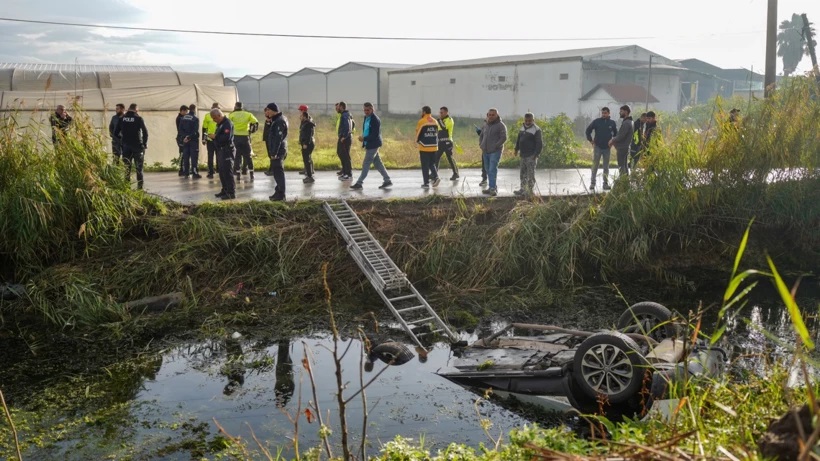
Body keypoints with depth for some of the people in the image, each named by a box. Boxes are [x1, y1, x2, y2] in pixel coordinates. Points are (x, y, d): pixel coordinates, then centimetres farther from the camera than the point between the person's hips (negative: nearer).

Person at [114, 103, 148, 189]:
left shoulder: (122, 118, 4)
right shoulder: (139, 119, -7)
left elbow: (116, 133, 5)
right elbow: (145, 132, -10)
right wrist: (145, 144, 2)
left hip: (126, 146, 3)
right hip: (137, 145, -3)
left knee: (127, 167, 11)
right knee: (139, 168, 3)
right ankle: (140, 186, 0)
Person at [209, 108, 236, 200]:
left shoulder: (227, 123, -14)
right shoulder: (220, 124, 18)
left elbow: (226, 137, -25)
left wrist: (215, 137, -17)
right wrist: (213, 137, 5)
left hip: (227, 150, -10)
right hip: (221, 150, 10)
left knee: (227, 172, -10)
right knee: (222, 172, 14)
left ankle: (231, 193, -8)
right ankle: (225, 190, 23)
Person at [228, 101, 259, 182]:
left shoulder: (232, 115, 1)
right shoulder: (248, 114, 5)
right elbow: (256, 123, 0)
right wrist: (251, 131, 11)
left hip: (235, 137, -1)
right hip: (245, 137, 1)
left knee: (237, 156, 5)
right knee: (248, 156, 8)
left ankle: (238, 174, 2)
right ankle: (251, 174, 6)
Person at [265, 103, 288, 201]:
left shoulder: (280, 121, -17)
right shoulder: (277, 120, 15)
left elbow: (278, 138, -22)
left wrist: (274, 153, -22)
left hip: (278, 152, -10)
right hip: (277, 151, 10)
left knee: (278, 172, -7)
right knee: (277, 172, 16)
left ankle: (281, 194, -4)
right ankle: (278, 192, 24)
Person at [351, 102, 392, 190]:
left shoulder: (375, 120, -17)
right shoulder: (366, 118, 11)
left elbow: (375, 135, -21)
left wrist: (364, 139, -23)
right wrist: (363, 138, 8)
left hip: (373, 145, -9)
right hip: (369, 144, 9)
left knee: (366, 164, -4)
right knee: (377, 163, 12)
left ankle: (359, 183, 1)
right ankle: (387, 180, 18)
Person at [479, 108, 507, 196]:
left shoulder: (501, 125, -7)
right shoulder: (486, 125, 14)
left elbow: (504, 138, -14)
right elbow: (481, 136, 24)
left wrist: (495, 146, -17)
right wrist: (481, 144, 8)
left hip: (495, 152, -7)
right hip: (485, 152, 7)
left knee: (492, 170, -14)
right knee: (488, 170, 9)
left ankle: (492, 188, -15)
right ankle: (492, 187, 16)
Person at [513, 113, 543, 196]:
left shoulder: (536, 130, -10)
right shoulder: (522, 128, 13)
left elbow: (540, 144, -14)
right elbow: (518, 139, 24)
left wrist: (536, 154, -19)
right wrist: (516, 149, 16)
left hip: (531, 156, -8)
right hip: (523, 155, 8)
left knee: (530, 173, -7)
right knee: (523, 173, 13)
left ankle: (530, 190, -3)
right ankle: (523, 189, 20)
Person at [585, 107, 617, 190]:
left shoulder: (612, 123, 2)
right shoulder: (596, 121, -3)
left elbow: (616, 133, 16)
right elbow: (588, 130, 3)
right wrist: (591, 140, -1)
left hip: (607, 148, 2)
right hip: (597, 147, -2)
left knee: (606, 166, 7)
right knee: (595, 165, 0)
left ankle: (606, 183, 13)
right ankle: (592, 183, 4)